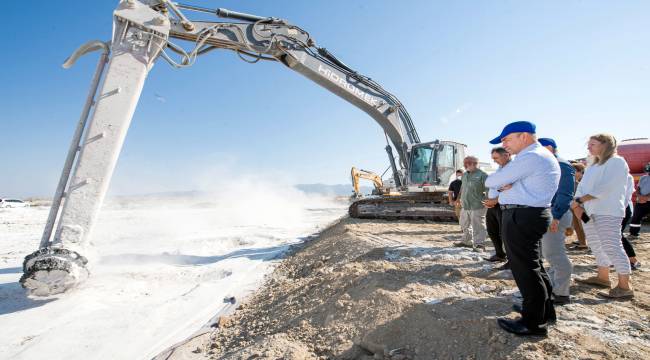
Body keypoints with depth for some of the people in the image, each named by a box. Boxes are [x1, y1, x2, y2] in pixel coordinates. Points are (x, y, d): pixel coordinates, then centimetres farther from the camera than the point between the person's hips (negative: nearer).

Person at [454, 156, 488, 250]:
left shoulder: (482, 175, -9)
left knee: (478, 226, -3)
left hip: (477, 206, -8)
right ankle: (467, 241, 31)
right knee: (465, 225, 17)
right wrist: (460, 198, 23)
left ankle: (479, 244, 6)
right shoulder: (464, 175, 15)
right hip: (465, 206, 8)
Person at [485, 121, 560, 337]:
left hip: (521, 217, -11)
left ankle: (534, 323, 12)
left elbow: (490, 182, -15)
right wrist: (505, 186, -5)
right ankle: (544, 310, 37)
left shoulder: (530, 157, -18)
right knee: (533, 265, 21)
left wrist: (498, 184, 4)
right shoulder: (541, 156, 17)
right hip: (532, 215, 11)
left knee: (525, 269, -1)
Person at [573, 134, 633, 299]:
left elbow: (605, 187, -16)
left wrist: (580, 200, -14)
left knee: (612, 246, -10)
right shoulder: (592, 166, 20)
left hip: (608, 211, -8)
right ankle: (602, 278, 24)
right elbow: (582, 186, 12)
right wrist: (577, 203, -5)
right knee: (596, 245, 13)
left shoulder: (617, 162, -4)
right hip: (589, 211, 8)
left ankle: (624, 287, -4)